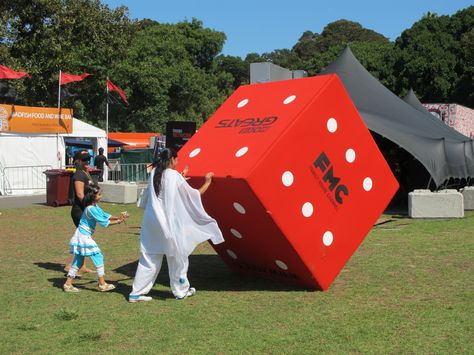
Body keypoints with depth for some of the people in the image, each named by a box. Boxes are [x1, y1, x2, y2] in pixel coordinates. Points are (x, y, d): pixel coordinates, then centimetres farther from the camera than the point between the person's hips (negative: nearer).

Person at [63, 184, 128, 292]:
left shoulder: (95, 206, 9)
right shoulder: (91, 209, -20)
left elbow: (104, 215, 10)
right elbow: (103, 222, -19)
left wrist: (118, 217, 0)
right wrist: (118, 221, -14)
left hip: (81, 236, 10)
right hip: (84, 236, -10)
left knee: (78, 261, 13)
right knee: (98, 257, -3)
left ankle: (68, 284, 17)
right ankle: (102, 284, 2)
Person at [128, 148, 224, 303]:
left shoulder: (154, 174, 5)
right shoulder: (174, 176, -12)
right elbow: (193, 195, -4)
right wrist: (207, 183, 9)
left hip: (151, 221, 6)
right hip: (170, 223, -6)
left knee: (149, 257, 10)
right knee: (177, 256, 11)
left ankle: (136, 292, 9)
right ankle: (181, 291, 25)